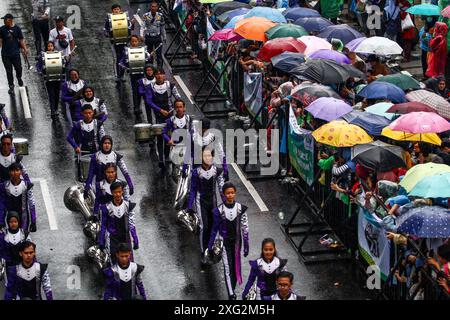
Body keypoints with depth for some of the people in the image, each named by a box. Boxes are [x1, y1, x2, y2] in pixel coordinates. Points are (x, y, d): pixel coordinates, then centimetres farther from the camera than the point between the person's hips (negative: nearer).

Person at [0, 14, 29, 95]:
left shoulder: (17, 29, 0)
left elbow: (21, 40, 4)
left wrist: (25, 49, 0)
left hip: (15, 53, 0)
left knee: (18, 68, 4)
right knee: (9, 71, 4)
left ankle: (19, 78, 38)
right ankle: (11, 86, 17)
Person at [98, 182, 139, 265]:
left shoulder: (128, 206, -6)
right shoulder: (107, 207, -10)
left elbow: (132, 224, 2)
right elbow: (103, 225, 1)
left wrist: (135, 241, 3)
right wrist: (101, 242, 5)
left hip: (125, 237, 2)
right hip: (112, 239, -1)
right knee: (114, 262, 0)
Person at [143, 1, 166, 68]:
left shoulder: (160, 16, -1)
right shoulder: (146, 16, -7)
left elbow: (163, 27, 8)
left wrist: (164, 37, 13)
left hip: (158, 37, 0)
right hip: (149, 37, 0)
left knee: (159, 54, -3)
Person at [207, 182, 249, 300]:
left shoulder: (241, 208, -8)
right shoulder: (219, 210, -11)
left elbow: (245, 228, -2)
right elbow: (215, 229, -2)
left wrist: (246, 245, 0)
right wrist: (210, 246, 2)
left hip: (236, 241, 2)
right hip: (224, 242, -2)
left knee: (236, 266, 12)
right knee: (228, 268, -6)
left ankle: (232, 289, 31)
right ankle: (231, 295, -6)